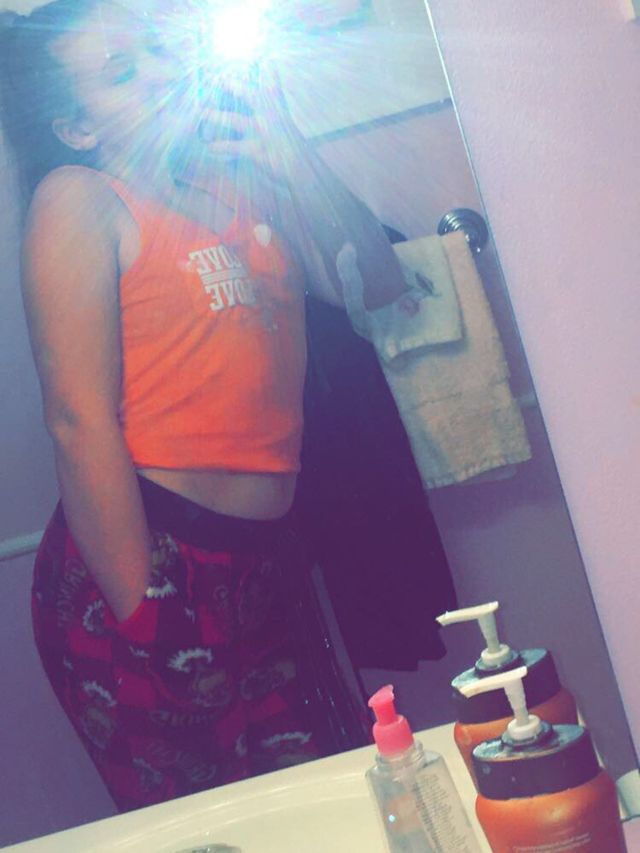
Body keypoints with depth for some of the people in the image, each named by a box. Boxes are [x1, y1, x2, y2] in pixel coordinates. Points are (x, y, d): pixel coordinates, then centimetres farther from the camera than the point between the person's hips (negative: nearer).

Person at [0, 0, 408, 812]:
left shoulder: (243, 184, 13)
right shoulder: (79, 198, -4)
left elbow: (379, 286, 8)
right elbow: (80, 420, -13)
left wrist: (290, 151, -1)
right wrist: (145, 623, -16)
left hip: (256, 570, 6)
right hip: (137, 570, -5)